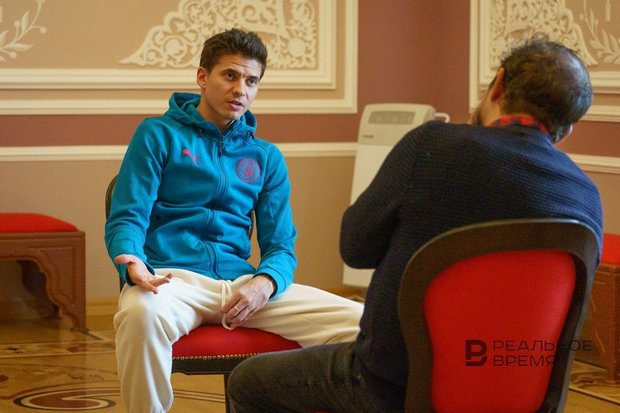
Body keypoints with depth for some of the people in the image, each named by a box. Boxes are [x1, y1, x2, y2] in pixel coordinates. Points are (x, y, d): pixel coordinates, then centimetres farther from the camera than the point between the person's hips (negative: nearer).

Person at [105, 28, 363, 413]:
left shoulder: (267, 158, 19)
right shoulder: (159, 135, 10)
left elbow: (281, 247, 14)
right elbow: (127, 218, 1)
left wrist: (264, 283, -10)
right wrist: (133, 265, -23)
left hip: (241, 282, 4)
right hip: (172, 276, -3)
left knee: (363, 322, -17)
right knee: (144, 313, -42)